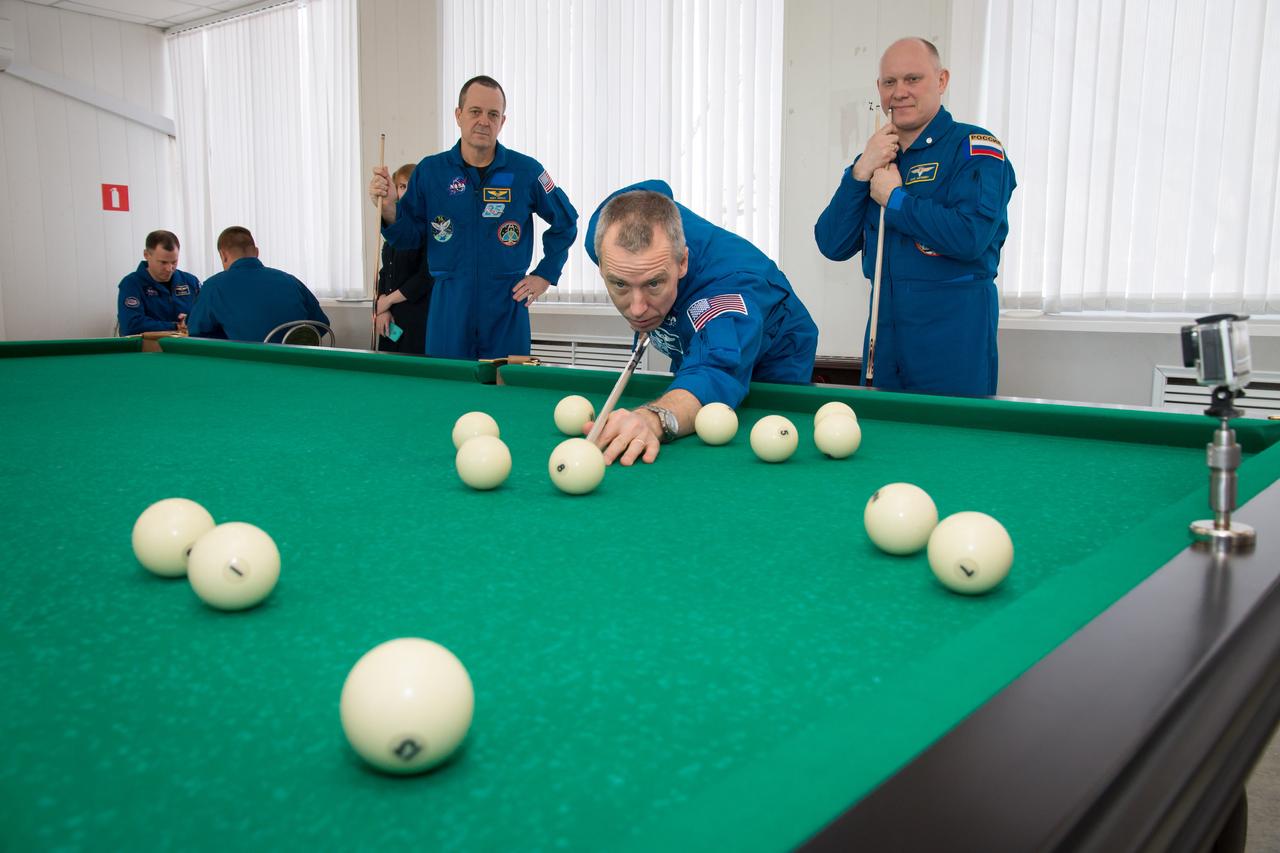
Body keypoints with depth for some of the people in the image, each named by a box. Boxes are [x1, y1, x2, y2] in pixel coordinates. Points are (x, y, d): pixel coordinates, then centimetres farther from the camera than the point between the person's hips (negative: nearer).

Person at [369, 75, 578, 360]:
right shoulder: (430, 171, 0)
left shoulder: (526, 171, -2)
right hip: (449, 307, 1)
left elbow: (566, 222, 10)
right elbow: (409, 239, 4)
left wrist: (545, 275, 5)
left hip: (507, 307, 0)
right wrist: (388, 208, -14)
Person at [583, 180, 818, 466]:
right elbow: (654, 189, -3)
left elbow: (716, 374, -67)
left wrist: (654, 419, -89)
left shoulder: (729, 286, -48)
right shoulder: (606, 231, -28)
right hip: (689, 351, 5)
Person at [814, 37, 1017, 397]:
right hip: (885, 329, 6)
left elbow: (971, 237, -24)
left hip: (955, 332, -6)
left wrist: (895, 199, -14)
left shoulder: (975, 148, -7)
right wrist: (860, 174, -9)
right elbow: (832, 246, 3)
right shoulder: (875, 158, 12)